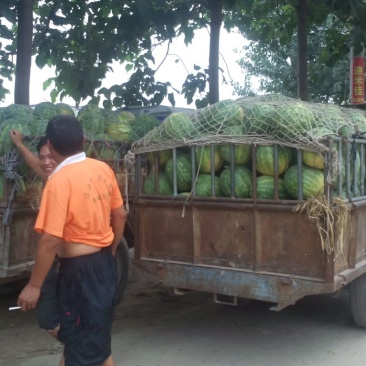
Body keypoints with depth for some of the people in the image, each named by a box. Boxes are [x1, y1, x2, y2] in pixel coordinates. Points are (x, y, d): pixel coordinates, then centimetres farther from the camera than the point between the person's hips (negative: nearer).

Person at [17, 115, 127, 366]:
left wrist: (34, 286, -13)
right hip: (104, 262, 8)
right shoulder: (103, 169, 1)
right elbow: (120, 215, 10)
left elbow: (51, 240, -22)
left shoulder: (60, 180, -20)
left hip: (79, 269, -7)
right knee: (98, 338, 23)